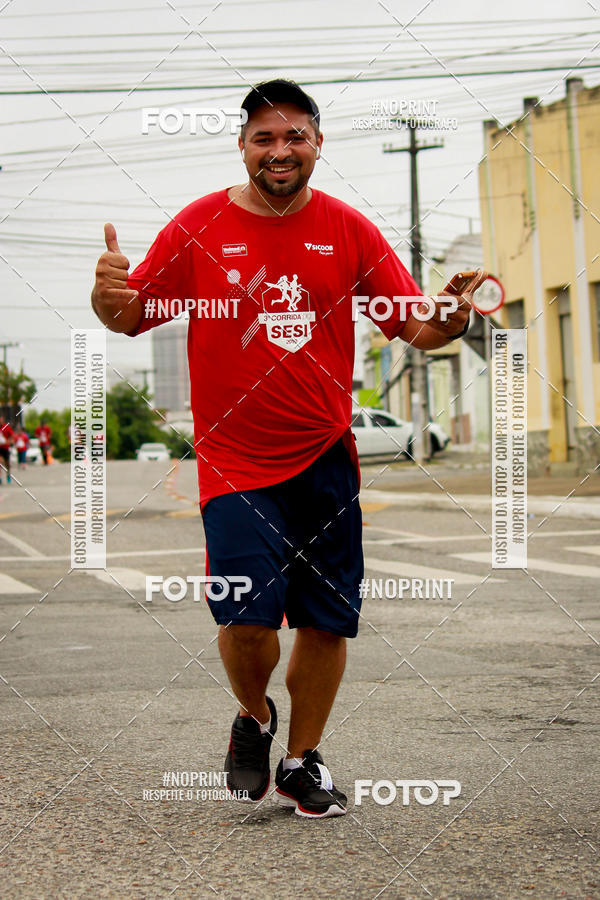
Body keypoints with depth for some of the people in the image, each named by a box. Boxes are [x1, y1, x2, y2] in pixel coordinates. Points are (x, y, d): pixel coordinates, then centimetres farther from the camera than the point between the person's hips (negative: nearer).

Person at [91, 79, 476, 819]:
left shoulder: (348, 230, 4)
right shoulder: (199, 227, 0)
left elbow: (413, 325, 5)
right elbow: (132, 316, 4)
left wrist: (447, 322, -18)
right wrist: (109, 294, -20)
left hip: (327, 458, 2)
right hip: (236, 462, -2)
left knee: (327, 619, 4)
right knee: (247, 616, -14)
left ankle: (302, 760, 25)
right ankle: (253, 719, 19)